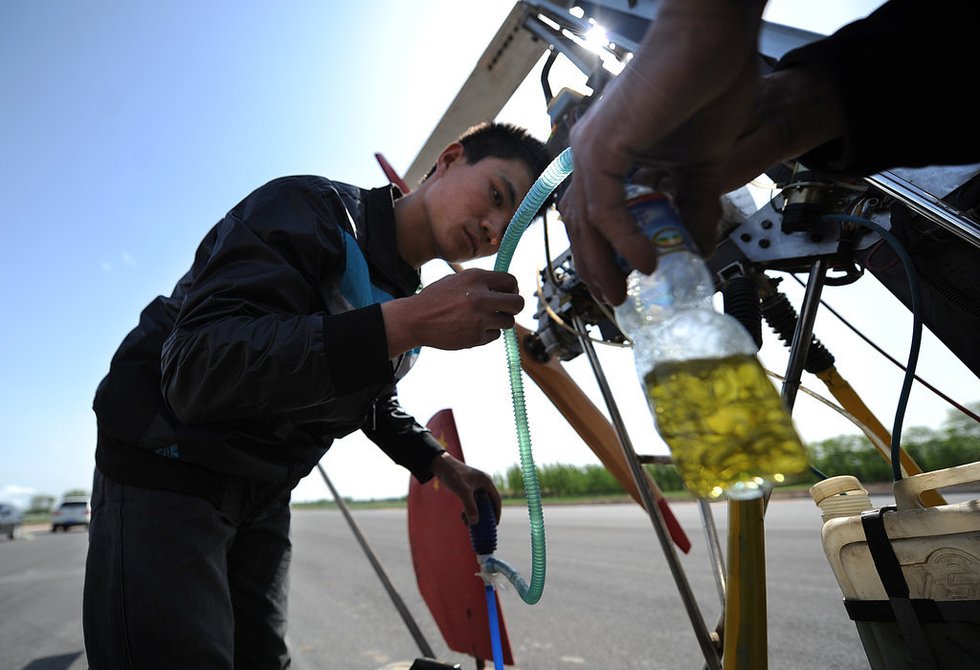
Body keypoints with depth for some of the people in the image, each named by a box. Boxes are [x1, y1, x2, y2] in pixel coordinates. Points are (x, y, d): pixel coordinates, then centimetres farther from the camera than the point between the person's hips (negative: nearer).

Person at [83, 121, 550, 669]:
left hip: (265, 495, 7)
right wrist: (406, 323, -41)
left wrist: (437, 463, 8)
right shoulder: (307, 208, -20)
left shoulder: (410, 299, 5)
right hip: (166, 469, -6)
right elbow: (197, 369, -34)